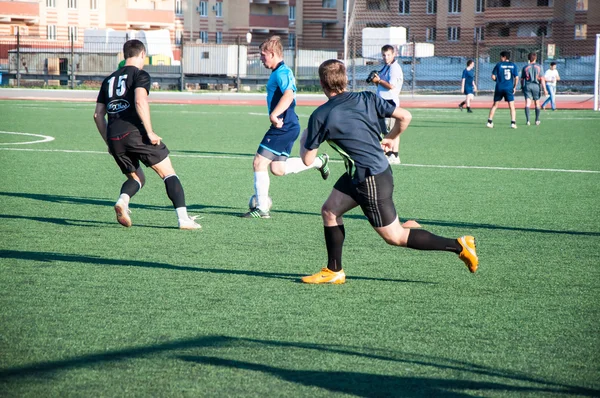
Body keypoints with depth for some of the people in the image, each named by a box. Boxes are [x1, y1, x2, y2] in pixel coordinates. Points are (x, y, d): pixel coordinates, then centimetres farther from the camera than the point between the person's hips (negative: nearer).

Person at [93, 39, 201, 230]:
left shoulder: (109, 79, 22)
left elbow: (98, 114, 20)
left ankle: (122, 201, -11)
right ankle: (183, 218, -5)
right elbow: (140, 101, -17)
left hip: (114, 138, 6)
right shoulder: (140, 75, 2)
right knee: (168, 174, 4)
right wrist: (150, 132, -16)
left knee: (136, 178, 21)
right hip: (135, 133, -6)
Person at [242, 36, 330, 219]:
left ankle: (262, 208, -5)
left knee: (259, 162, -9)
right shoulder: (281, 72, 17)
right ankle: (319, 162, 24)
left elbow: (289, 95, -33)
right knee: (278, 169, 13)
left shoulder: (281, 73, -16)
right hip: (287, 126, 10)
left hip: (284, 127, -10)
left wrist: (274, 115, -43)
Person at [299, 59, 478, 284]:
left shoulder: (320, 116, -14)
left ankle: (458, 246, 3)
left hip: (371, 181, -8)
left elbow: (308, 160, -6)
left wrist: (303, 140, 16)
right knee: (329, 211, 15)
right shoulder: (366, 99, 1)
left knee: (394, 237, 3)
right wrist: (391, 139, 20)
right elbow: (405, 117, 0)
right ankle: (334, 272, 20)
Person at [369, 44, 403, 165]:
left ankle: (395, 156, -9)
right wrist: (376, 80, 4)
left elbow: (391, 85, -21)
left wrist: (378, 80, -11)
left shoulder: (395, 68, -12)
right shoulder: (385, 67, 18)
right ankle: (388, 154, 19)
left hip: (391, 101, -10)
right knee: (385, 131, 13)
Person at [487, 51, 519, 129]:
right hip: (509, 88, 0)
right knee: (512, 106, 2)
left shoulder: (499, 65, 0)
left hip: (499, 88, 0)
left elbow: (493, 77, -2)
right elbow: (516, 78, 0)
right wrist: (514, 87, 10)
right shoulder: (513, 65, 4)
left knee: (495, 105, 11)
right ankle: (513, 123, -8)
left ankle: (489, 122, 11)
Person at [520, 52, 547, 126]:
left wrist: (522, 87, 23)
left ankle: (528, 120, -19)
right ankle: (537, 120, 20)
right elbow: (542, 79, -3)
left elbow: (522, 79, 9)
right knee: (537, 103, 14)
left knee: (527, 103, -6)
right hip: (536, 86, 0)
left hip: (527, 86, 0)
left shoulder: (525, 67, 6)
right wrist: (544, 89, -4)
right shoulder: (538, 67, 3)